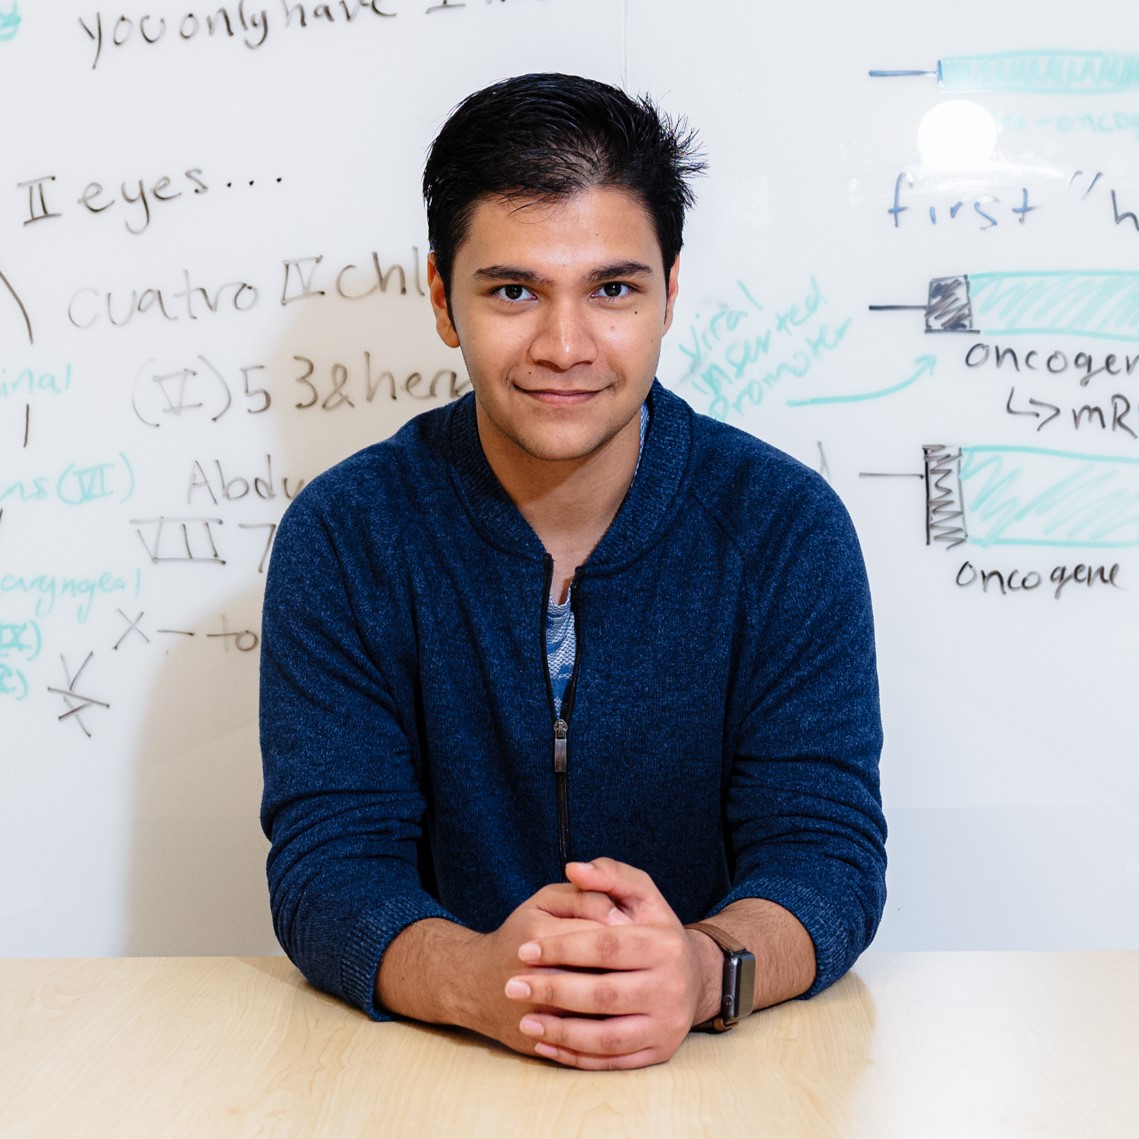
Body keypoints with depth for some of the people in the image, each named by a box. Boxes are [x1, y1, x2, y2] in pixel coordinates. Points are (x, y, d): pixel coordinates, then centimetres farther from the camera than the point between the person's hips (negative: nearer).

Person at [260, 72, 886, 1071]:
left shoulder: (788, 528, -4)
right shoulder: (342, 538, -4)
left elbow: (827, 848, -9)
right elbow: (326, 861, -9)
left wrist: (703, 970, -31)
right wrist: (481, 980, -31)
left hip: (727, 1065, 1)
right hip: (430, 1075, 0)